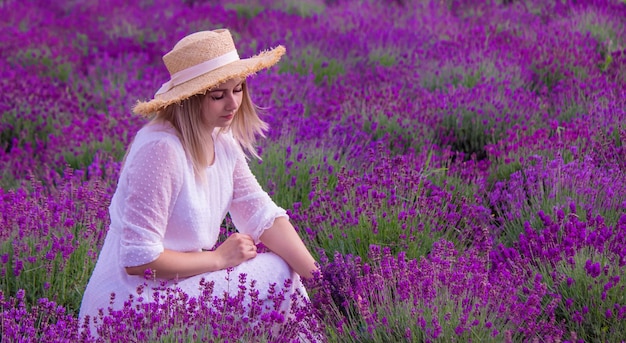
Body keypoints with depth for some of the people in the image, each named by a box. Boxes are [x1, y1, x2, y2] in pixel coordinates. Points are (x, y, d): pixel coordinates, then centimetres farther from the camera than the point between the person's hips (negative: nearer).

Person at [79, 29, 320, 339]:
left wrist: (319, 276, -12)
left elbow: (263, 215, 0)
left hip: (174, 288, 8)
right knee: (279, 273, -9)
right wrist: (219, 258, -14)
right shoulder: (161, 150, -23)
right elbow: (138, 259, -25)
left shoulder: (224, 143, 4)